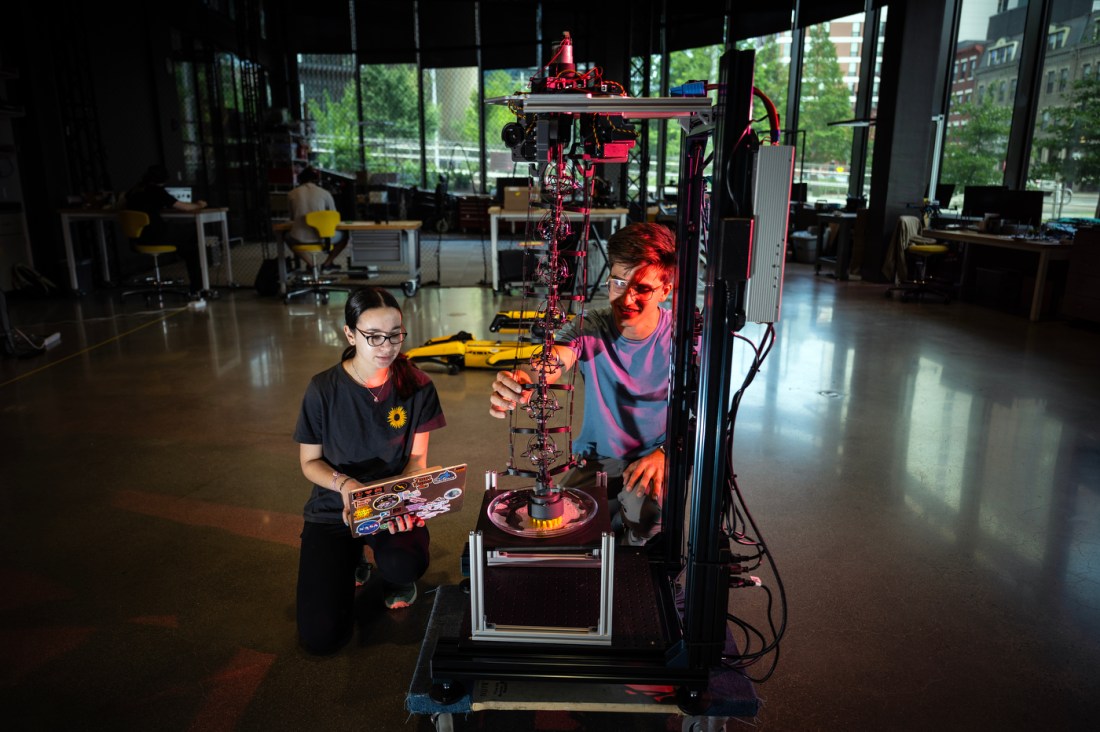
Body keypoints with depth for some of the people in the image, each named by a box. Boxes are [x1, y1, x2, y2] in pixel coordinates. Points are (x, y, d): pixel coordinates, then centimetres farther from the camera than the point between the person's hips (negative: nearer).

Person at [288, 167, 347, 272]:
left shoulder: (291, 194, 5)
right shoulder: (325, 193, 1)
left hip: (300, 238, 1)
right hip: (321, 237, -1)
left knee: (288, 237, 38)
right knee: (344, 236, 28)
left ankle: (310, 265, 28)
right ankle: (327, 264, 24)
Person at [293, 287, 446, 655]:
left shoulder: (416, 386, -9)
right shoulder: (324, 389, -11)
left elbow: (417, 456, -1)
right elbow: (310, 461, -1)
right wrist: (344, 483, -22)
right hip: (333, 510, 0)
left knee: (405, 565, -35)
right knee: (321, 636, -12)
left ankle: (394, 579, 7)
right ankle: (352, 561, 21)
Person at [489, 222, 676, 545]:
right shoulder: (588, 328, -11)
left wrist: (665, 453, -29)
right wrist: (523, 380, -56)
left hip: (655, 460, -1)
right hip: (595, 458, 2)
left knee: (645, 505, -31)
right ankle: (612, 525, 18)